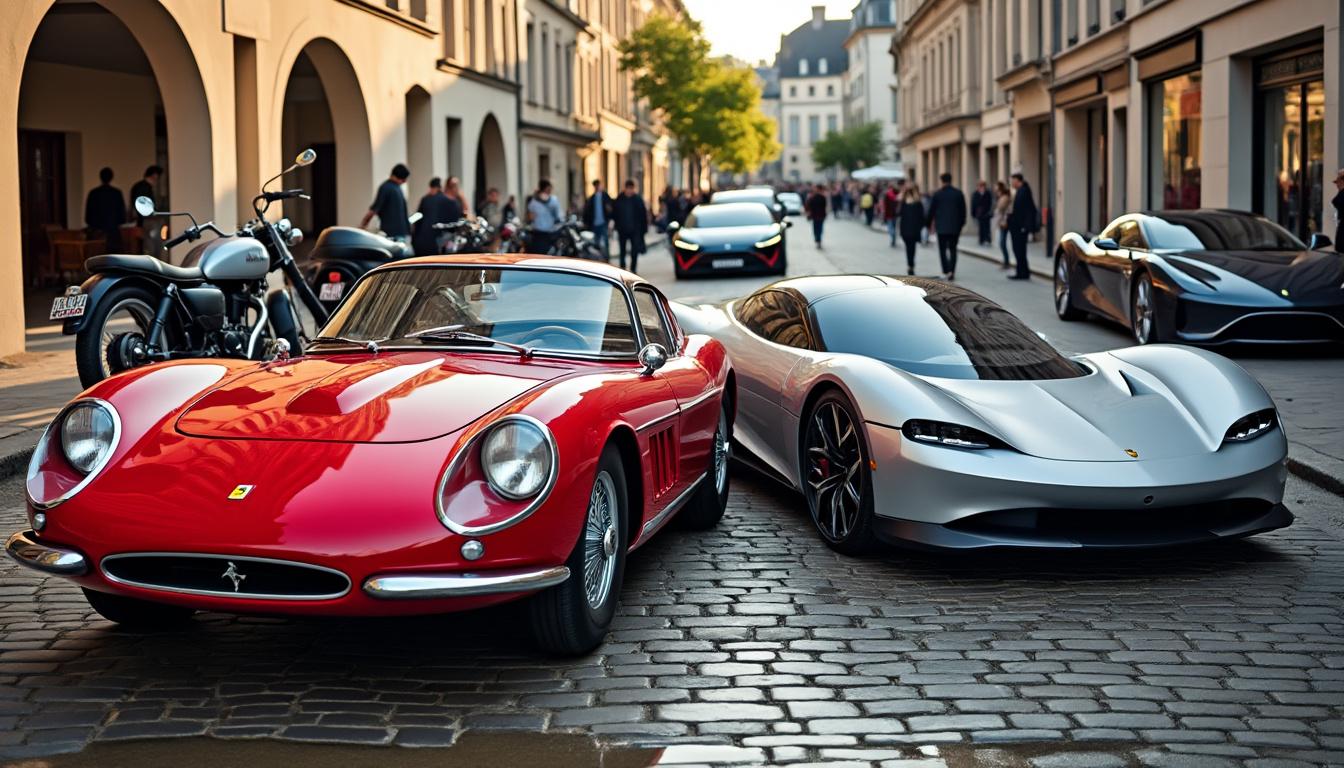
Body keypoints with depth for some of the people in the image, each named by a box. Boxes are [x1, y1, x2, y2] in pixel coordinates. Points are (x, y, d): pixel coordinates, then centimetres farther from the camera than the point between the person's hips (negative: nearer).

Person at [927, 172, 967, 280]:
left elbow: (931, 210, -1)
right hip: (955, 227, 2)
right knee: (953, 249, 7)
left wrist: (930, 223, 11)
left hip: (941, 227, -2)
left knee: (943, 250, 6)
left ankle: (946, 272, -3)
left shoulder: (937, 194, -5)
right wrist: (961, 224, 14)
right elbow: (963, 210, 5)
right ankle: (952, 272, -2)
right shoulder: (958, 193, 1)